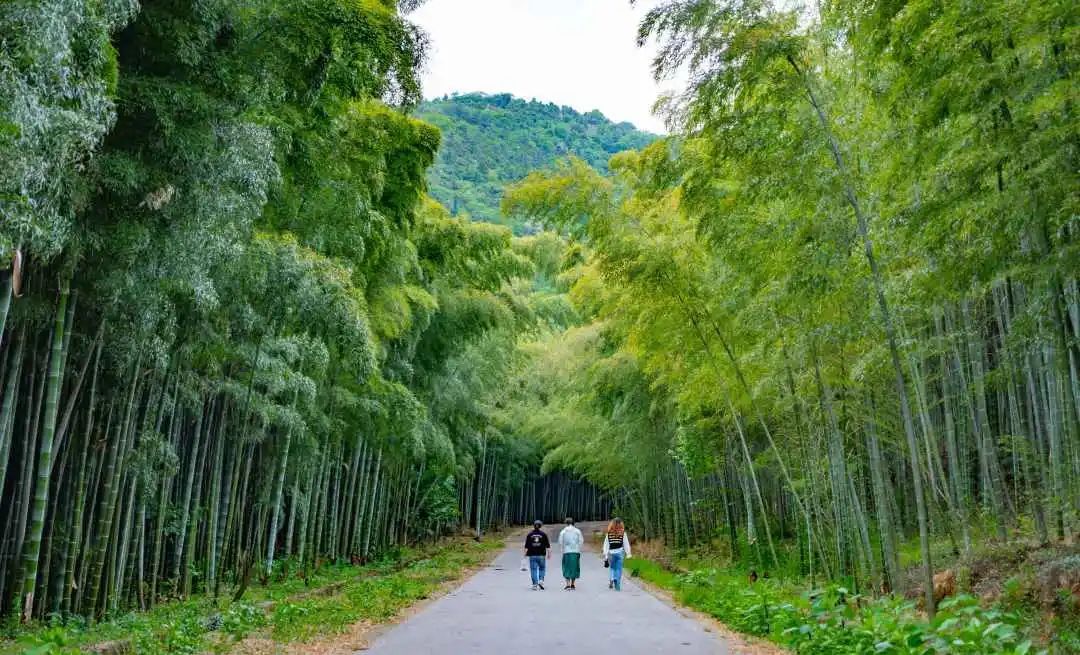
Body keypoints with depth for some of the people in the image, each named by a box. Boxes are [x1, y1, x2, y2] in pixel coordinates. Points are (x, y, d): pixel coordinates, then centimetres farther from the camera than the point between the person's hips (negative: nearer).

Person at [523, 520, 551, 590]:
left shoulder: (529, 535, 1)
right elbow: (547, 545, 0)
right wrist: (549, 553, 7)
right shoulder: (543, 534, 0)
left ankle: (535, 584, -1)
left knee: (533, 570, 3)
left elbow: (526, 546, 2)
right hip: (541, 555, 0)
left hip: (532, 555, 0)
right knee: (542, 569, 14)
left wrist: (525, 553, 11)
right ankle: (541, 580, -5)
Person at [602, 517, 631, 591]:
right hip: (620, 552, -1)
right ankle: (617, 586, 2)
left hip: (611, 552, 1)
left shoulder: (609, 533, 1)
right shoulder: (623, 533, -2)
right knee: (619, 568, 5)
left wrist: (605, 556, 8)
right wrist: (628, 554, 2)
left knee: (612, 568, 18)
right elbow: (626, 544, -3)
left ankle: (612, 579, -7)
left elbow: (606, 545, 3)